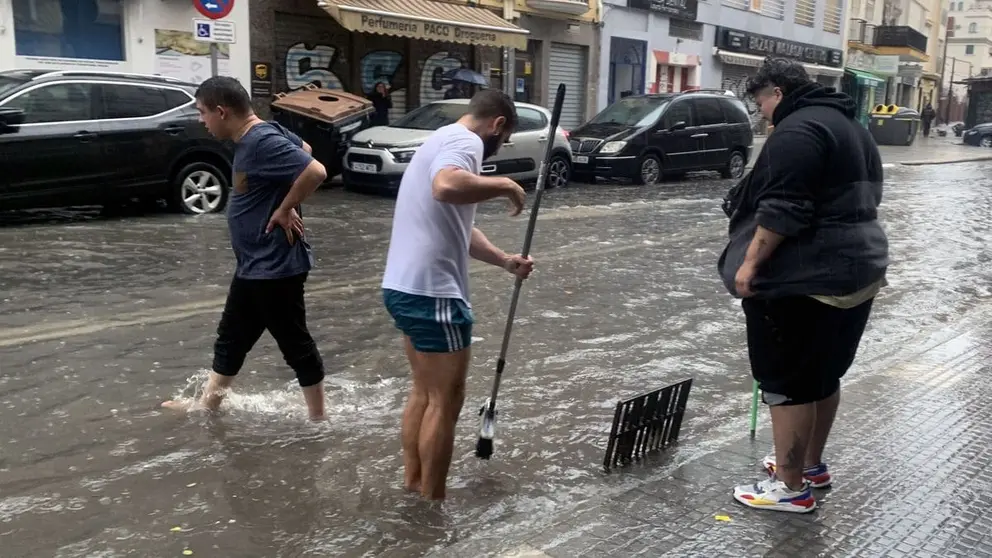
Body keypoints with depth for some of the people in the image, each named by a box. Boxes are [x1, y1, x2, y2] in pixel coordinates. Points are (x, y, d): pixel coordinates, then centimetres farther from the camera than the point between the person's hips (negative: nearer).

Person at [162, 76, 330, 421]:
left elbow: (316, 171, -32)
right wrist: (284, 200, 11)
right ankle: (207, 405, 37)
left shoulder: (263, 143, -22)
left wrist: (285, 209, -19)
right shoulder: (253, 137, 7)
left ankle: (318, 419, 18)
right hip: (253, 265, 10)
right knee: (231, 338, 21)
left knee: (295, 344, 3)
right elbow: (302, 148, 22)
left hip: (276, 266, -10)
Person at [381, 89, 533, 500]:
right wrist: (504, 185, -20)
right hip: (431, 292, -10)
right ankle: (432, 504, 11)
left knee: (424, 391, 20)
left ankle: (412, 484, 30)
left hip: (405, 287, 10)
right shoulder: (465, 141, -11)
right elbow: (446, 188, -36)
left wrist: (505, 261, 22)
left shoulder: (444, 140, 21)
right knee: (446, 400, 1)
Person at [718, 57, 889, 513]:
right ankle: (811, 465, 32)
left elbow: (782, 210, -23)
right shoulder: (851, 125, 18)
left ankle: (791, 486, 6)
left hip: (805, 278, -10)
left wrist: (750, 262, -17)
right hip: (857, 269, 11)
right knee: (824, 375, 19)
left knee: (788, 380, -2)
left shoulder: (797, 130, -15)